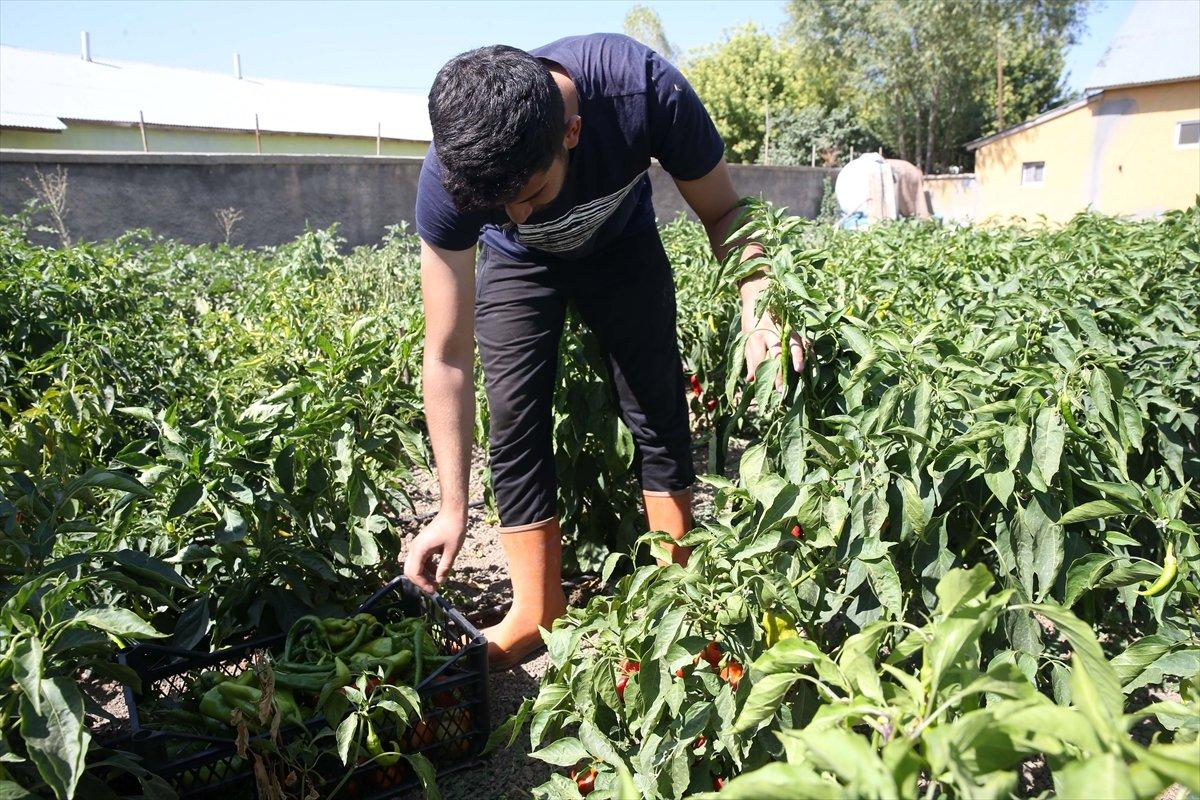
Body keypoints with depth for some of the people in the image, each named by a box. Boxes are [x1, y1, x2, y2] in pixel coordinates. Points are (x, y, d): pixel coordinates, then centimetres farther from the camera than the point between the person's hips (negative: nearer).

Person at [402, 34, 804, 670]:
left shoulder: (642, 89, -38)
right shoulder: (448, 178, -35)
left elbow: (724, 212, -21)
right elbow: (448, 355, -29)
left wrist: (757, 306, -41)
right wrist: (452, 508, -29)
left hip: (622, 246, 0)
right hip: (518, 264, 0)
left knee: (657, 413, -4)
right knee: (514, 425, -8)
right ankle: (537, 612, 5)